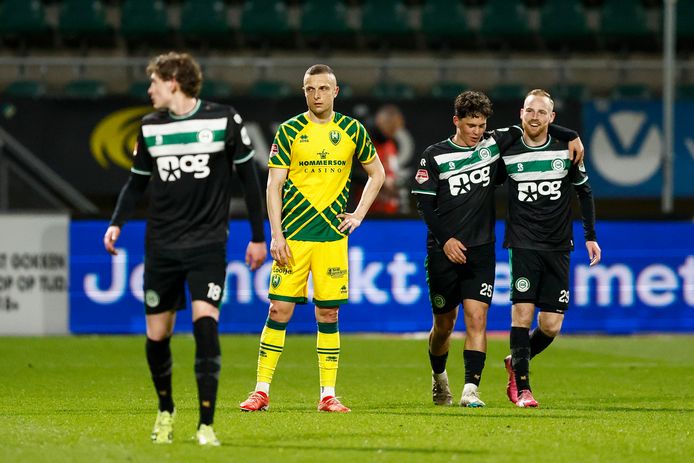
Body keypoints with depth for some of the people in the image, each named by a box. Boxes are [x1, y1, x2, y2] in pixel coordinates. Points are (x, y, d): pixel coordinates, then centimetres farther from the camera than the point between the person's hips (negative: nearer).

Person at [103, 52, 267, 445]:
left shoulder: (224, 120, -4)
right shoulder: (151, 127, 6)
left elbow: (249, 177, 4)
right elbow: (137, 182, 17)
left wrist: (258, 237, 5)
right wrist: (117, 224, 0)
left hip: (208, 243, -4)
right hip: (161, 246, 4)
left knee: (205, 322, -20)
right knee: (157, 335, 4)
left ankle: (206, 425, -16)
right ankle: (166, 411, 30)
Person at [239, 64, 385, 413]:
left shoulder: (352, 131, 6)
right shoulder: (289, 131, 1)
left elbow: (376, 174, 19)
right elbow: (274, 185, -1)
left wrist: (358, 215, 8)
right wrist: (276, 235, -8)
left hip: (333, 234, 2)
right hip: (293, 235, -2)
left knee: (328, 313, 3)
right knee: (280, 309, -5)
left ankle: (328, 394, 7)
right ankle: (262, 391, 0)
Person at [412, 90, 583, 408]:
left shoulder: (493, 144, 4)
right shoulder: (435, 156, -3)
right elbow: (424, 203, -3)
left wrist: (570, 137, 5)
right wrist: (445, 239, -13)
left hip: (481, 250, 1)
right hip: (443, 251, -1)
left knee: (476, 319, -13)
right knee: (444, 324, 10)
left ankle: (471, 390, -19)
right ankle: (439, 377, 36)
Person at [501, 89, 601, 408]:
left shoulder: (566, 151, 2)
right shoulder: (507, 153, -2)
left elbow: (584, 192, 14)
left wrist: (590, 236, 13)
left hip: (558, 248, 2)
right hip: (522, 246, -2)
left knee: (551, 327, -1)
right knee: (522, 313, -16)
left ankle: (516, 363, 26)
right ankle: (522, 388, -10)